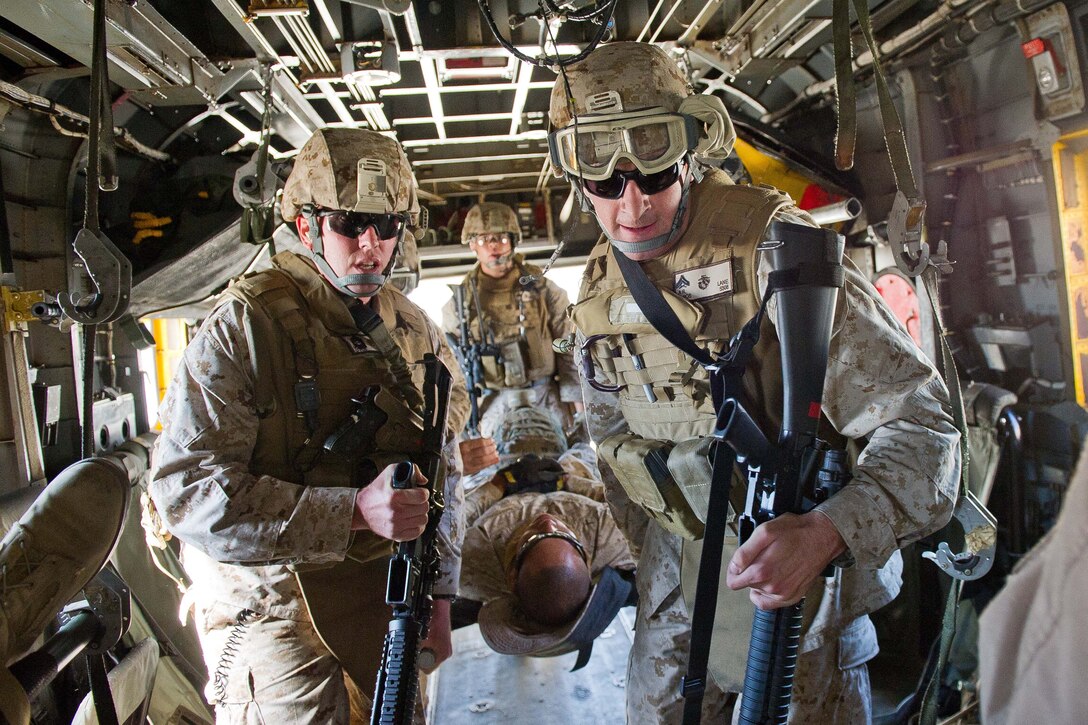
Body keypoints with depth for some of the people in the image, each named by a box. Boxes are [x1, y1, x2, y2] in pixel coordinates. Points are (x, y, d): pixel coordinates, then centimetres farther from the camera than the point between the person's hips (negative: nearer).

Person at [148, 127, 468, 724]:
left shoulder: (414, 331, 3)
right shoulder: (245, 325, -15)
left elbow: (442, 468, 10)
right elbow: (185, 490, -22)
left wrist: (440, 593, 8)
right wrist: (353, 511, -28)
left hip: (387, 586, 6)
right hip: (272, 598, -5)